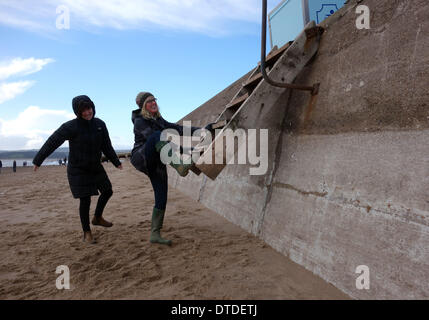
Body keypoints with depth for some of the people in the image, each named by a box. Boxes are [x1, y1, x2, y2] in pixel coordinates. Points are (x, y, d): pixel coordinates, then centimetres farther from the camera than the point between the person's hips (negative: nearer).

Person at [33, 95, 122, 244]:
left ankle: (97, 218, 36)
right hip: (78, 170, -6)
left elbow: (107, 146, 3)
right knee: (85, 200, -5)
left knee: (108, 191, 13)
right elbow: (52, 142, -13)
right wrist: (38, 160, -9)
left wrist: (116, 162, 2)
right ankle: (87, 233, 13)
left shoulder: (100, 124, -4)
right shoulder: (70, 127, -19)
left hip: (95, 167, 6)